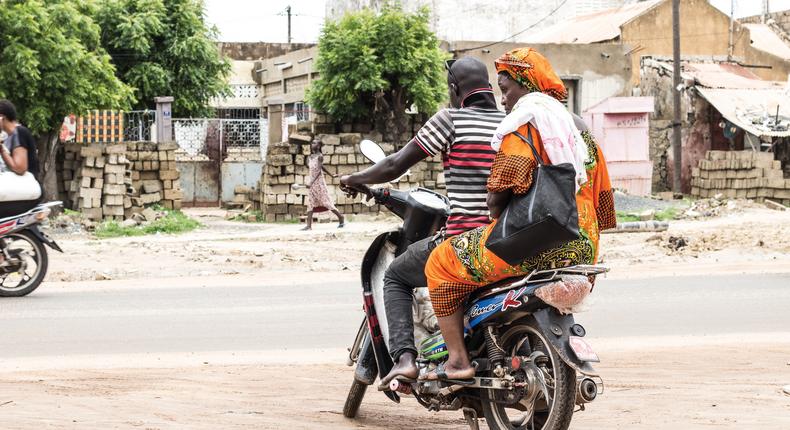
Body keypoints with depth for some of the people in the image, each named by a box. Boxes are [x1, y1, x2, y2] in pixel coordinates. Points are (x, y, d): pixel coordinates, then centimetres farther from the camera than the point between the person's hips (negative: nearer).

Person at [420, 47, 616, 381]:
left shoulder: (522, 123, -5)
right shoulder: (580, 130, 18)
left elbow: (498, 195, -13)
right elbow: (602, 201, 18)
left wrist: (495, 211, 8)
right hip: (581, 251, 8)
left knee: (441, 262, 5)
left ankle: (458, 359, -3)